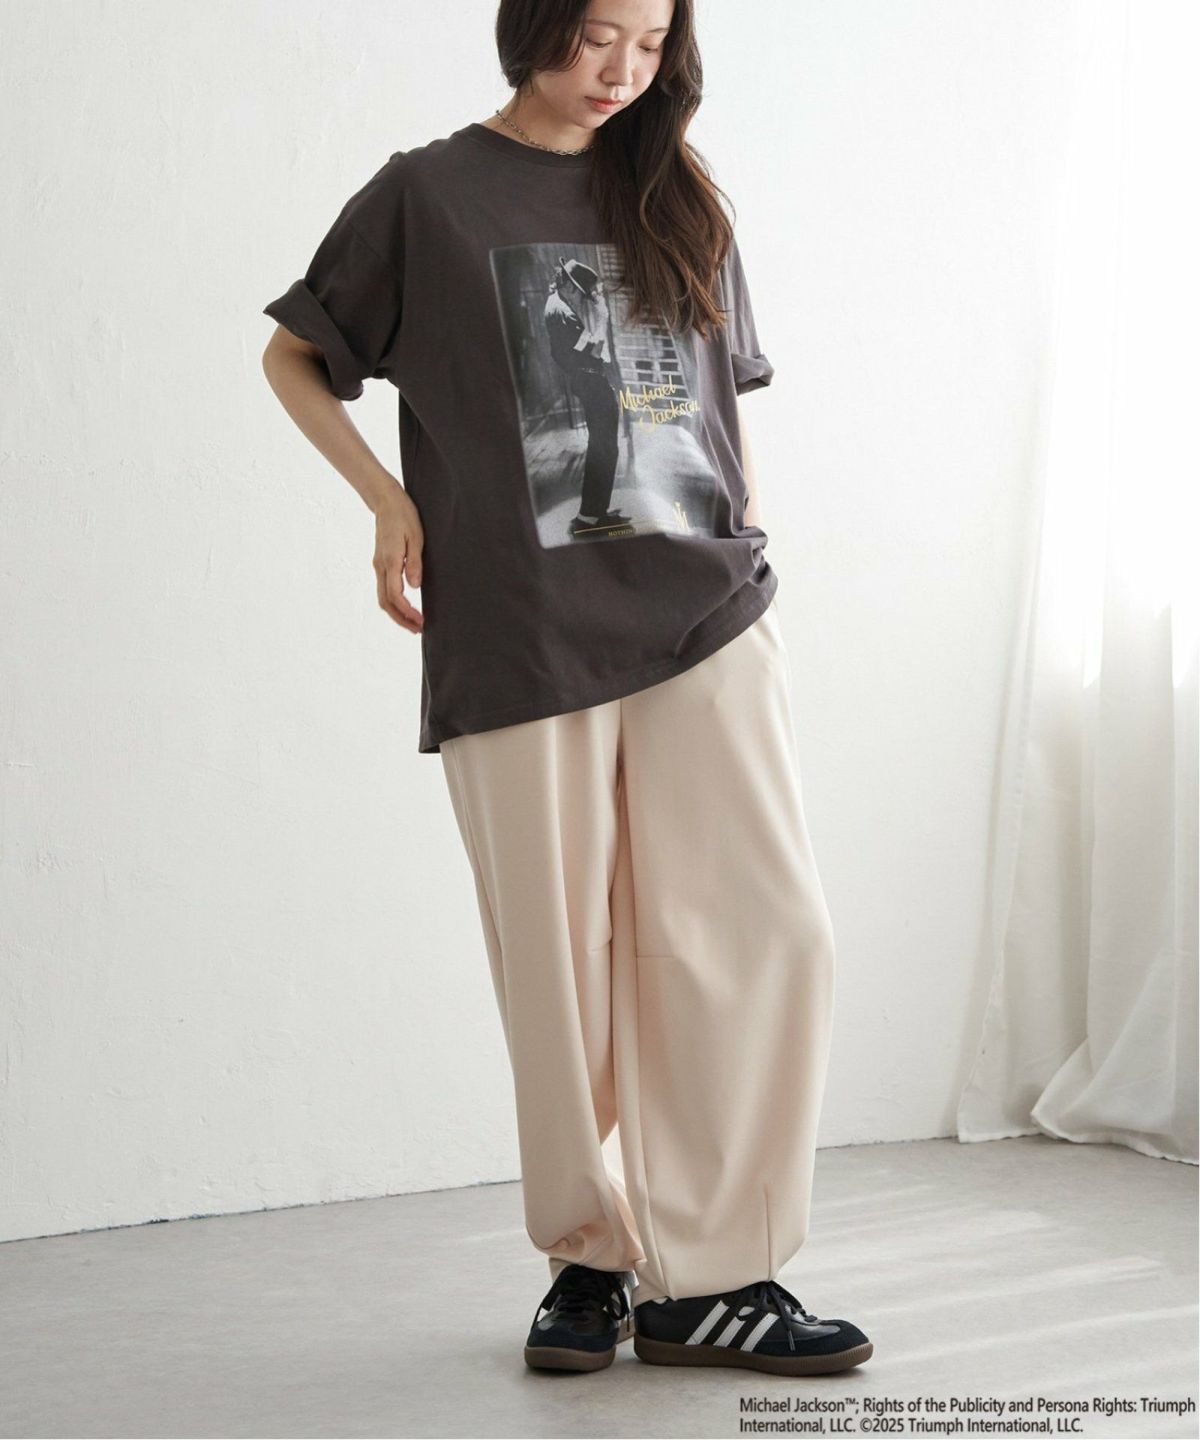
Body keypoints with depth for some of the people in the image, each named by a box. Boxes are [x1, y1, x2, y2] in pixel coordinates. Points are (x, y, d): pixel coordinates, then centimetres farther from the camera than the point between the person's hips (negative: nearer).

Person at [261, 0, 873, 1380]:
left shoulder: (678, 202, 17)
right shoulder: (427, 193, 6)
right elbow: (292, 358, 13)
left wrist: (744, 546, 15)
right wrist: (390, 500, -1)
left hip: (707, 618, 3)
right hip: (522, 636, -3)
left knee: (768, 932, -7)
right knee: (566, 966, 1)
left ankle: (709, 1277, 2)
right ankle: (594, 1254, 20)